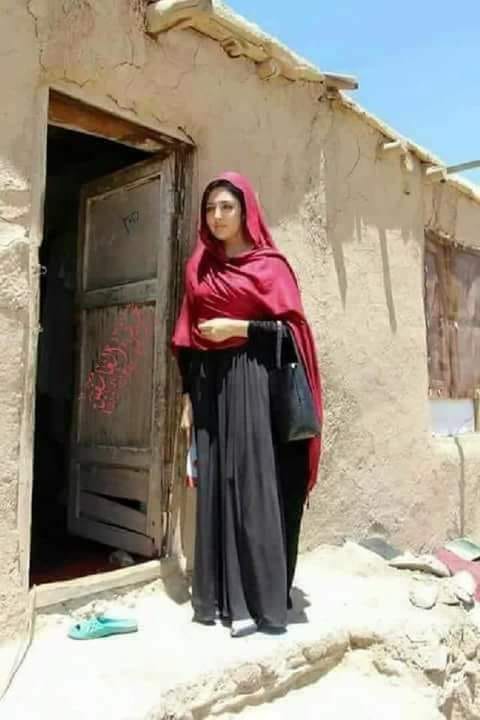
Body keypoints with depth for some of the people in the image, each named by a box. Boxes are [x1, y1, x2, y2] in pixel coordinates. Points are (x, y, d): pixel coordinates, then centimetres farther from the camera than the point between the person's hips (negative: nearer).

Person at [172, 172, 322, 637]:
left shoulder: (268, 265, 2)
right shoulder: (198, 268, 16)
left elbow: (292, 328, -5)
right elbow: (187, 340, 14)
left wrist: (237, 327, -14)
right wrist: (187, 397, 9)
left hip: (251, 381, -5)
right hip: (209, 384, 5)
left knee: (253, 486, -7)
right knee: (214, 486, 5)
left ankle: (261, 601, 3)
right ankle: (219, 596, 15)